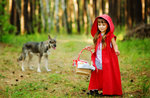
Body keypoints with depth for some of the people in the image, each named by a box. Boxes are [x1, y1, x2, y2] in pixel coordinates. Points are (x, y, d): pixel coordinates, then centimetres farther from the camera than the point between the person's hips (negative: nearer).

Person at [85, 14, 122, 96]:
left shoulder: (110, 36, -8)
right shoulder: (98, 36, 10)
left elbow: (114, 44, -15)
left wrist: (116, 50, -34)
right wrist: (90, 47, 5)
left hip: (107, 59, -6)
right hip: (98, 58, 6)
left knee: (107, 74, -1)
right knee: (96, 73, 8)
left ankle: (108, 91, 7)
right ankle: (95, 89, 18)